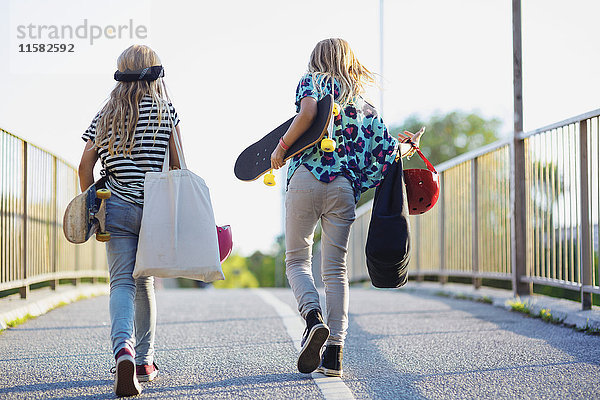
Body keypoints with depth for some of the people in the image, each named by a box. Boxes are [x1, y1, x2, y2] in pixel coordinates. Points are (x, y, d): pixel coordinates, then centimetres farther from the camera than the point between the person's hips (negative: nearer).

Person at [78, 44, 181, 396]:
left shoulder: (106, 115, 11)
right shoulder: (165, 109, 6)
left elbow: (85, 165, 5)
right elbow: (178, 165, 1)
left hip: (116, 208, 0)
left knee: (122, 282, -5)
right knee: (145, 281, 13)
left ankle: (124, 349, -31)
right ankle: (145, 361, 18)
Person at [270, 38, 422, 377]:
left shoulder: (313, 81, 10)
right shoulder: (366, 105, 19)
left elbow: (308, 111, -14)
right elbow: (388, 153, 13)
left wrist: (281, 148, -4)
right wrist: (408, 145, 35)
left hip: (307, 177, -3)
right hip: (345, 187, 3)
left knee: (297, 260, 9)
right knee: (336, 268, 7)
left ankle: (314, 317, -18)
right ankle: (334, 354, 3)